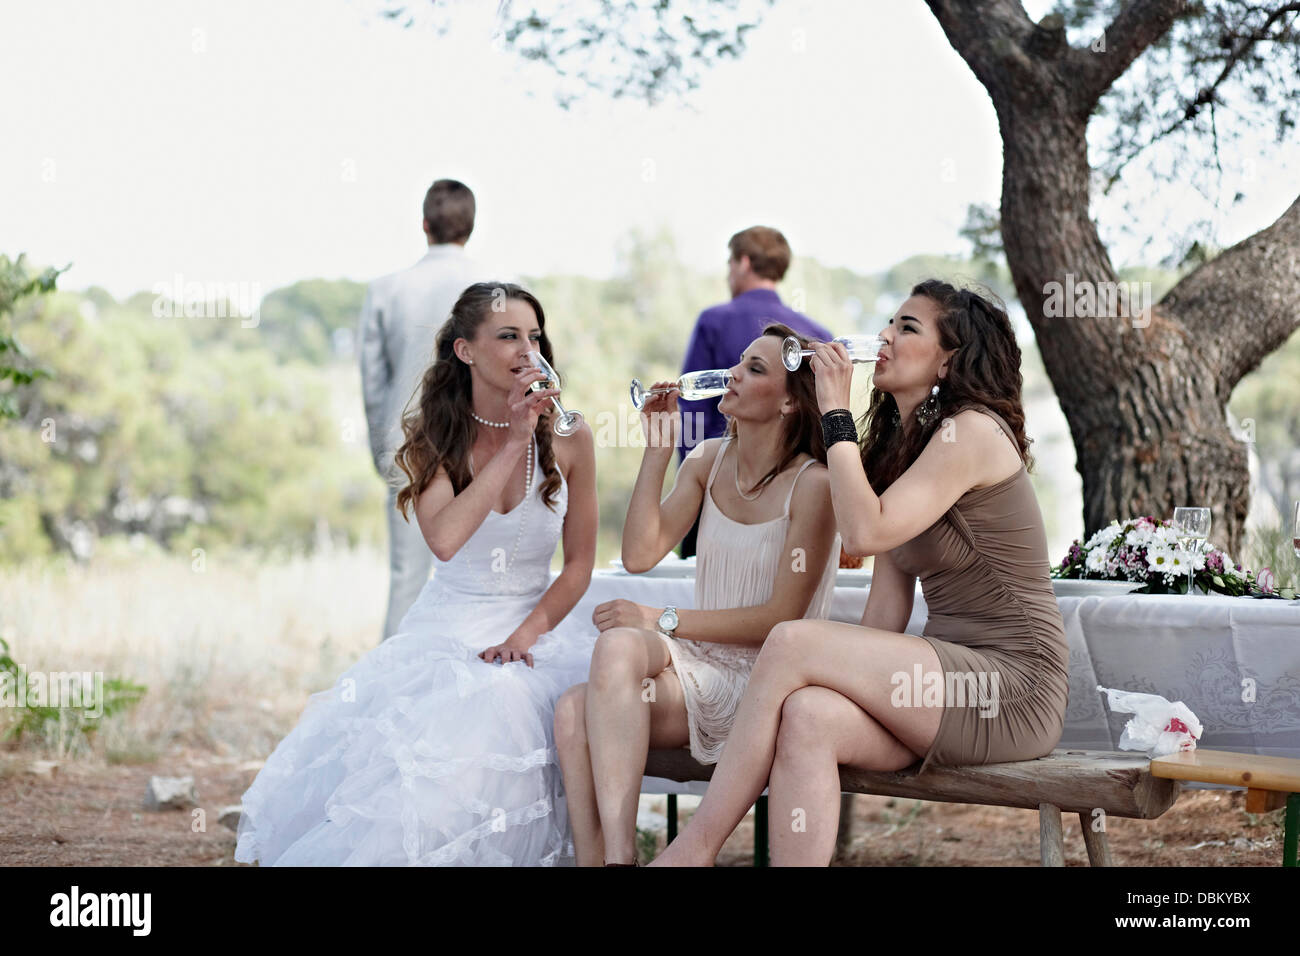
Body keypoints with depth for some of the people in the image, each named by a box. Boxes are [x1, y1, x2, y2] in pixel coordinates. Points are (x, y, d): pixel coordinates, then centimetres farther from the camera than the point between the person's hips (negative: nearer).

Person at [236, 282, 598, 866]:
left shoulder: (568, 439, 1)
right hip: (444, 634, -1)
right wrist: (514, 444, -21)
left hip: (535, 630, 1)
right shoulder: (429, 436, -1)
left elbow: (579, 566, 4)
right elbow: (445, 539, -20)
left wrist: (525, 635, -12)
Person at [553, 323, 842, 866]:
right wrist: (658, 448, -4)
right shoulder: (709, 460, 11)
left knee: (619, 645, -31)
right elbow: (639, 555, 1)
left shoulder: (812, 486, -8)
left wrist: (662, 621, -13)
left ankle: (619, 855, -30)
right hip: (699, 666, 5)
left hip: (763, 680, -5)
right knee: (574, 713, -26)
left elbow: (781, 619, -10)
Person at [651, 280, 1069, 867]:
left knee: (792, 640, -22)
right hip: (953, 683, 8)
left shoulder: (972, 431, -8)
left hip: (1013, 689, -8)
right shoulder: (903, 444, 20)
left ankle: (694, 849, -17)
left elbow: (865, 532, -20)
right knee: (808, 716, -23)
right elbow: (885, 616, 13)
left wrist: (835, 412, -12)